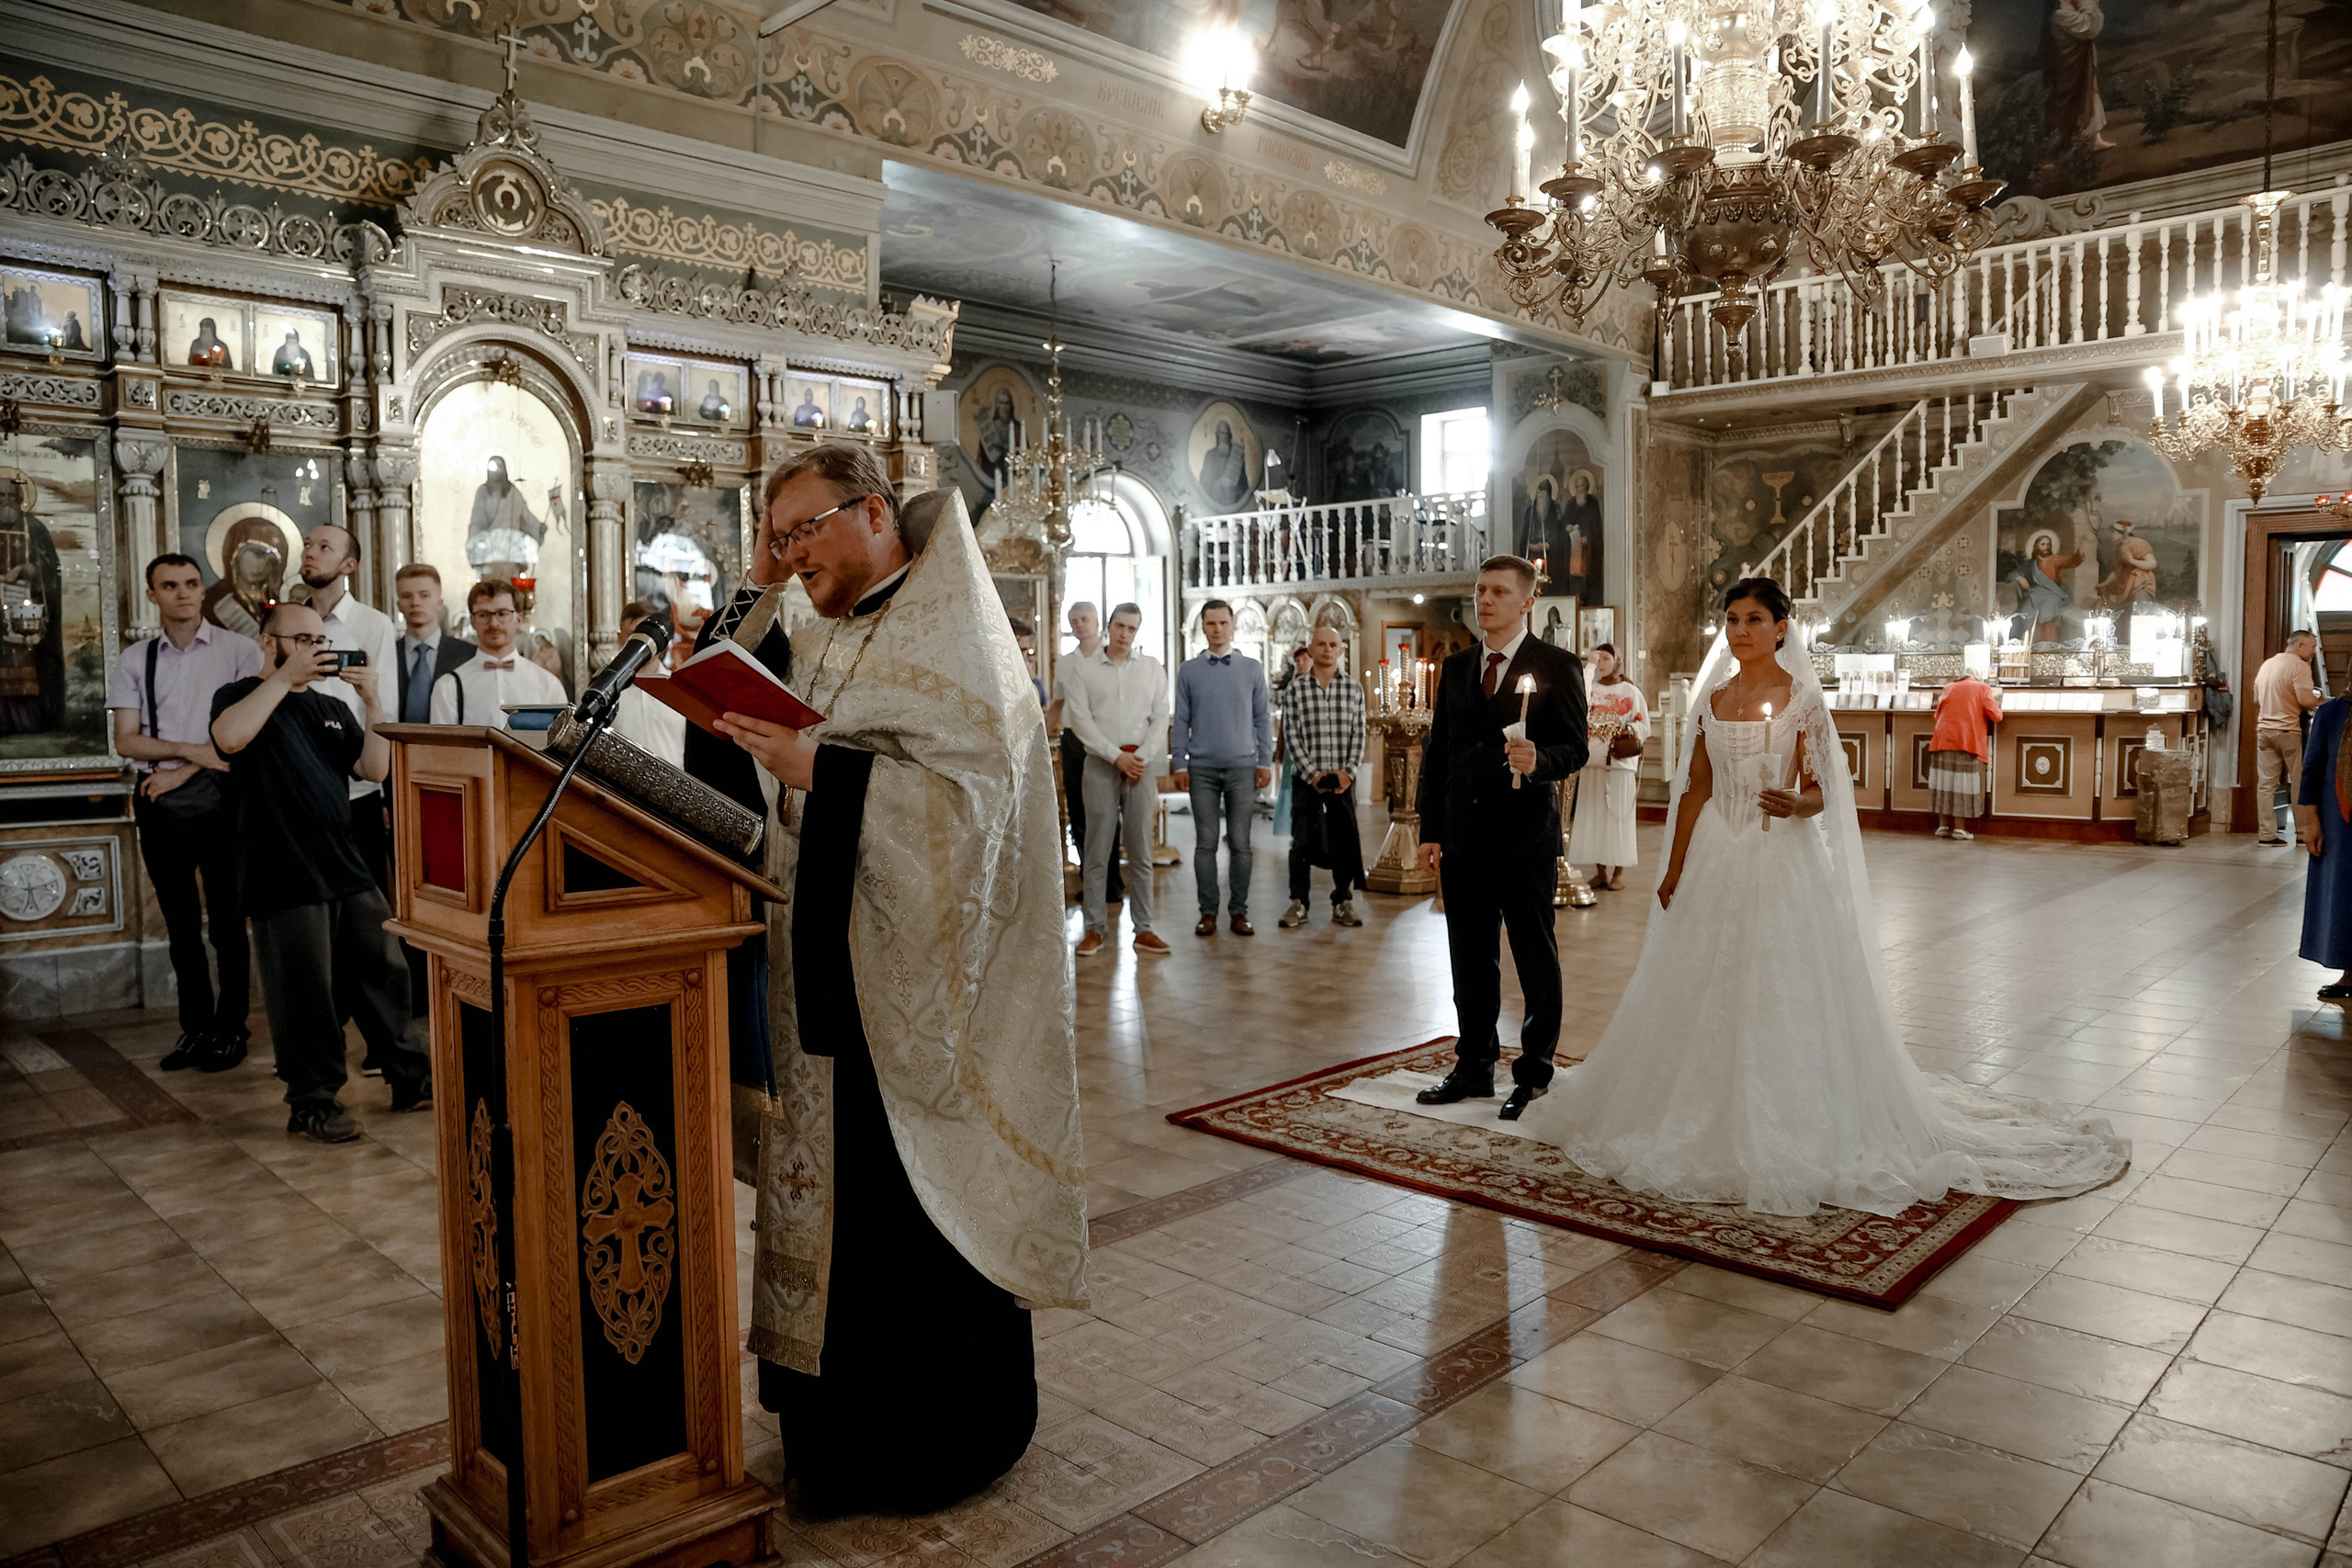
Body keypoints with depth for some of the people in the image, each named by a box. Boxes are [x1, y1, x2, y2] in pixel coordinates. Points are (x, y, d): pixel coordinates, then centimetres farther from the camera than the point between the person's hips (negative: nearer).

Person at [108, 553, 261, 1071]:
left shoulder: (239, 651, 0)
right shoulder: (135, 661, 10)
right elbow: (126, 741, 5)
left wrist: (182, 772, -10)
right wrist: (192, 749, -12)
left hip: (219, 795, -4)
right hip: (159, 800, 4)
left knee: (226, 917, -1)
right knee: (180, 921, 10)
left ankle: (231, 1028, 9)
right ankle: (195, 1027, 19)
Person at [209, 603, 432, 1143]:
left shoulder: (331, 707, 19)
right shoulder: (241, 695, 2)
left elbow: (376, 769, 8)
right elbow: (230, 737, -22)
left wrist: (371, 702, -3)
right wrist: (285, 677, -20)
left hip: (348, 869, 6)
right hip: (283, 879, -6)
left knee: (384, 971, 8)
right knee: (305, 993, -2)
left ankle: (411, 1079, 19)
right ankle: (313, 1103, 11)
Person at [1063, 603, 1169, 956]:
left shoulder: (1151, 667, 10)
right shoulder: (1083, 668, 5)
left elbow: (1161, 716, 5)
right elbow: (1080, 719, -3)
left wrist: (1143, 756, -9)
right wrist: (1116, 756, -10)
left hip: (1141, 765, 1)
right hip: (1100, 765, -1)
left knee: (1141, 851, 3)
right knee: (1097, 851, 0)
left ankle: (1143, 928, 8)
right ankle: (1094, 929, 5)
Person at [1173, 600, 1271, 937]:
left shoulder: (1252, 669, 7)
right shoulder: (1188, 670, 6)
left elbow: (1262, 719, 7)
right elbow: (1181, 721, 5)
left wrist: (1265, 762, 1)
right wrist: (1179, 764, -1)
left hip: (1242, 768, 0)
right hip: (1202, 769, 0)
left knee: (1240, 844, 2)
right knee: (1206, 843, 2)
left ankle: (1239, 911, 10)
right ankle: (1208, 912, 8)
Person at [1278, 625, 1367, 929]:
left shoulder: (1354, 689, 6)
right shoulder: (1296, 689, 0)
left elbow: (1358, 734, 4)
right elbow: (1292, 735, -4)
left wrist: (1348, 771, -7)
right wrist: (1312, 773, -11)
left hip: (1343, 778, 2)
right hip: (1306, 777, -1)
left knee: (1344, 841, 5)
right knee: (1302, 841, 2)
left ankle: (1343, 903, 15)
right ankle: (1298, 903, 10)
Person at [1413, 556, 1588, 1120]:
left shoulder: (1557, 666, -2)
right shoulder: (1455, 667, 12)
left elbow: (1575, 747, -6)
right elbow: (1436, 752, 12)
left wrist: (1539, 761, -28)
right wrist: (1430, 831, 9)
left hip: (1525, 835, -5)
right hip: (1463, 836, 5)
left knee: (1537, 961, 5)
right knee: (1470, 960, 13)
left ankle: (1534, 1077, 16)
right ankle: (1474, 1067, 25)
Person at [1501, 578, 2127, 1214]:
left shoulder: (1802, 697, -3)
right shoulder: (1713, 698, 9)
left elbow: (1818, 792, -5)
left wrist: (1797, 806, -28)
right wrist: (1674, 867, 9)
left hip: (1783, 863, -4)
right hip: (1718, 862, 5)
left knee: (1783, 994, -3)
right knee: (1708, 993, 8)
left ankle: (1789, 1137, 8)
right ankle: (1710, 1130, 22)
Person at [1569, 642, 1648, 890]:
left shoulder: (1630, 691, 5)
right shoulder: (1591, 687, 11)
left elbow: (1643, 725, 3)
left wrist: (1627, 732, -17)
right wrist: (1589, 666, -12)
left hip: (1621, 764, -2)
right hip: (1593, 763, 3)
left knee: (1619, 816, -1)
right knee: (1593, 816, 2)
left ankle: (1619, 872, 4)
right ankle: (1600, 871, 9)